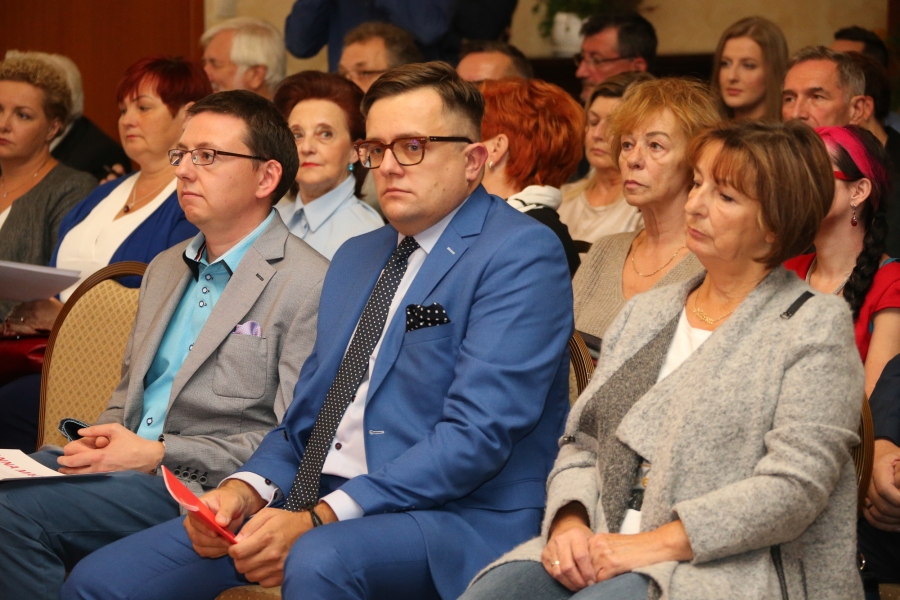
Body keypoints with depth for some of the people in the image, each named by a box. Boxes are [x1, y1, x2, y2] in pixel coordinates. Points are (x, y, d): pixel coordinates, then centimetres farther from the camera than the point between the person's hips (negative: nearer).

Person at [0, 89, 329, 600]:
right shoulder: (165, 268, 21)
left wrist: (159, 454, -15)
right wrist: (99, 443, 2)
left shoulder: (310, 285, -7)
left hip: (201, 488, -7)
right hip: (128, 461, 8)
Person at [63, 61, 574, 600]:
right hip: (315, 501, 7)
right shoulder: (356, 258, 21)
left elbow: (478, 435, -17)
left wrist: (318, 520, -22)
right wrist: (248, 488, 0)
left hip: (455, 517, -7)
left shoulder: (522, 255, -6)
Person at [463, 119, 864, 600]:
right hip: (603, 550, 5)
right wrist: (569, 522, -5)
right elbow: (582, 443, 18)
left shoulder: (817, 327, 1)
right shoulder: (645, 313, 21)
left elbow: (792, 487, -10)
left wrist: (657, 543, -17)